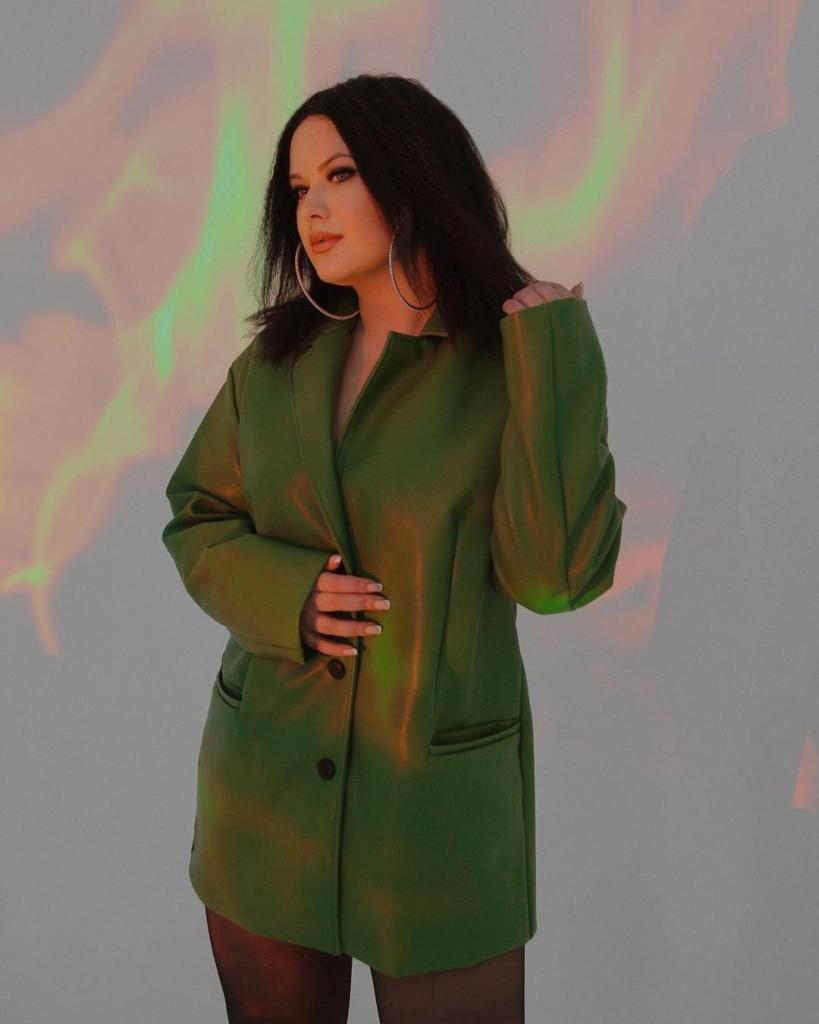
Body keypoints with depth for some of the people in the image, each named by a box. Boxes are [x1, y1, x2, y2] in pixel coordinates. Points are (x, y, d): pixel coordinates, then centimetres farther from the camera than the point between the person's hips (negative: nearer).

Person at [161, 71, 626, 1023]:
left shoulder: (523, 368, -10)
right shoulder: (274, 364, 0)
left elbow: (556, 573, -19)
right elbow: (197, 523, 8)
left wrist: (553, 353, -21)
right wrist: (284, 595, -12)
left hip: (439, 795, -3)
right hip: (267, 784, 3)